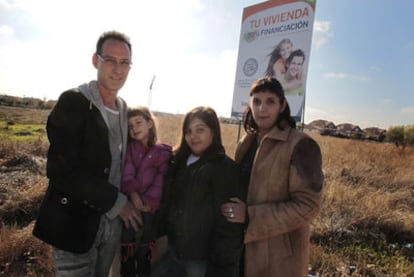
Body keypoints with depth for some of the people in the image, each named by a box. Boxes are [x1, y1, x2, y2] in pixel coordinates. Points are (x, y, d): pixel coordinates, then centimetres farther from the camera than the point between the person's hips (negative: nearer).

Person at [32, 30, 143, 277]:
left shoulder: (124, 109, 7)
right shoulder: (73, 102, -14)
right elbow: (62, 170, -22)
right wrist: (117, 201, -16)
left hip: (114, 221, 6)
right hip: (76, 223, -6)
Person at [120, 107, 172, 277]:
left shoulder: (163, 152, 1)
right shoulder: (128, 148, 7)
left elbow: (161, 180, -5)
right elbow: (126, 171, -8)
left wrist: (149, 201, -18)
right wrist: (132, 193, -24)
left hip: (149, 210, -1)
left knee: (145, 256, 10)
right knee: (127, 253, 10)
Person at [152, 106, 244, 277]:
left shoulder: (226, 168, -14)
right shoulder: (179, 162, 6)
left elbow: (228, 224, -15)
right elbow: (166, 205, 11)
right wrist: (157, 235, 6)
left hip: (203, 261, -6)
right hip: (174, 253, 6)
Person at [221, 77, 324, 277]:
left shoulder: (300, 145, -17)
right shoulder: (248, 142, 5)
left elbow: (307, 206, -19)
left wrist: (250, 216, -22)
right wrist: (234, 211, -1)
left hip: (279, 257, -6)